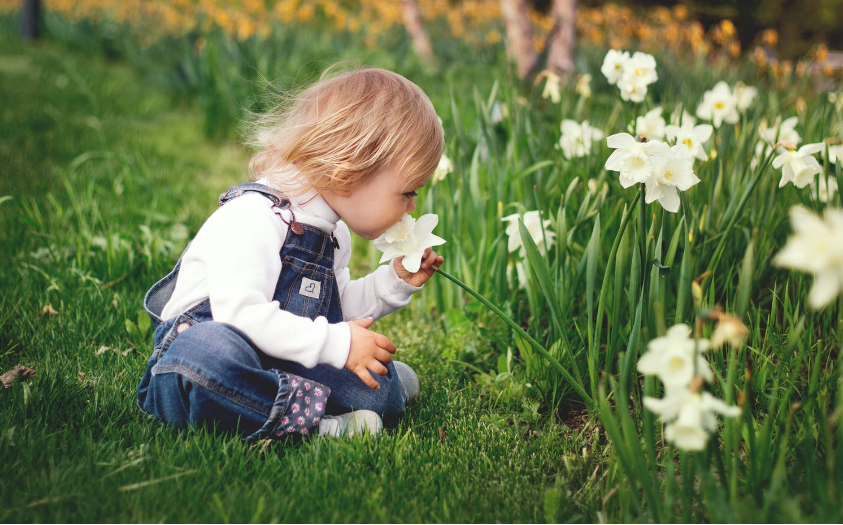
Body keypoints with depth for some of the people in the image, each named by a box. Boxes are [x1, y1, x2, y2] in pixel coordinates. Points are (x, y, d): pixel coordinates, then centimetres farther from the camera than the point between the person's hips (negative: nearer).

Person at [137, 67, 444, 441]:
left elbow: (339, 308, 23)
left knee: (381, 393, -15)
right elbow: (240, 313, -31)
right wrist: (335, 343, -29)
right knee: (208, 350, -44)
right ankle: (308, 416, -34)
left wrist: (395, 281, 9)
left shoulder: (333, 233, 11)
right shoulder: (254, 217, -21)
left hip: (281, 364, 8)